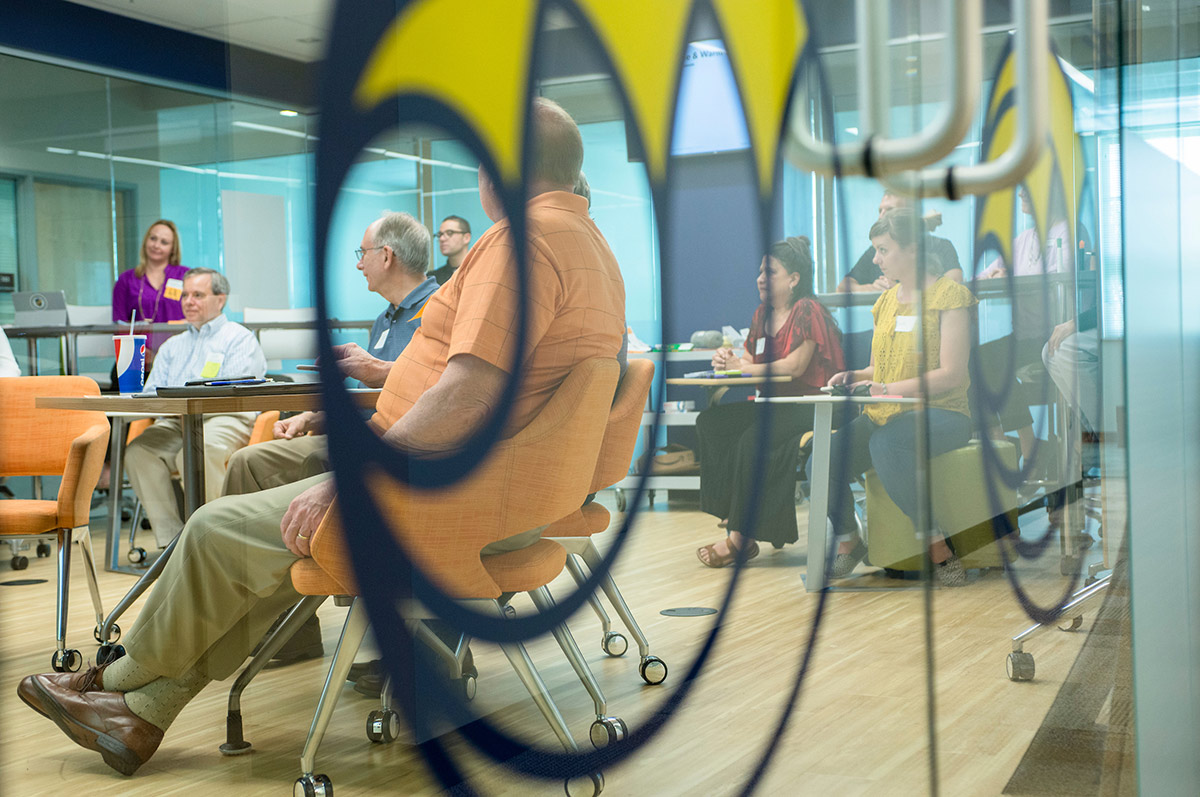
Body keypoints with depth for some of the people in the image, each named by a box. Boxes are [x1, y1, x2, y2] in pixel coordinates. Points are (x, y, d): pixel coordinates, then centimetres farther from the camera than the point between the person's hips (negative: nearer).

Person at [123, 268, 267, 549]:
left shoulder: (240, 338, 9)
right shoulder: (172, 346, 30)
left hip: (225, 420, -5)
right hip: (175, 422, 5)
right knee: (139, 451, -25)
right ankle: (171, 539, -24)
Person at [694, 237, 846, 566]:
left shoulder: (808, 311, -9)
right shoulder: (762, 315, 16)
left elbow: (794, 366, -18)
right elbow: (755, 363, 14)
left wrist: (742, 366, -13)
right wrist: (730, 360, -9)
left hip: (809, 407, -9)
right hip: (774, 404, 9)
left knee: (754, 438, -31)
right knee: (710, 422, -10)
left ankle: (739, 537, -25)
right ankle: (733, 514, -18)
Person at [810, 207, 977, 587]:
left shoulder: (949, 294, -4)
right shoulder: (886, 301, 18)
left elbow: (952, 374, -13)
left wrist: (887, 389, -21)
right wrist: (856, 376, 2)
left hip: (941, 413, -6)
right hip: (885, 415, 6)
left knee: (886, 443, -39)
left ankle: (939, 548, -27)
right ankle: (848, 541, 6)